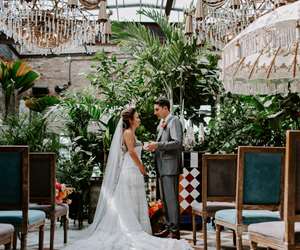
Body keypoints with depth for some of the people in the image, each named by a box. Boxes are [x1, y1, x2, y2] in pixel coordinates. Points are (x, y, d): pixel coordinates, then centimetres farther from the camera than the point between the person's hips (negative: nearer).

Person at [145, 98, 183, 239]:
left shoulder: (174, 121, -7)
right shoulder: (161, 124, 20)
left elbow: (177, 142, -18)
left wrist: (158, 145, -24)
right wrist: (154, 147, 7)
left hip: (170, 165, -9)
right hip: (162, 166, 9)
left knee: (171, 197, -7)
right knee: (164, 198, 12)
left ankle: (175, 230, -3)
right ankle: (169, 227, 20)